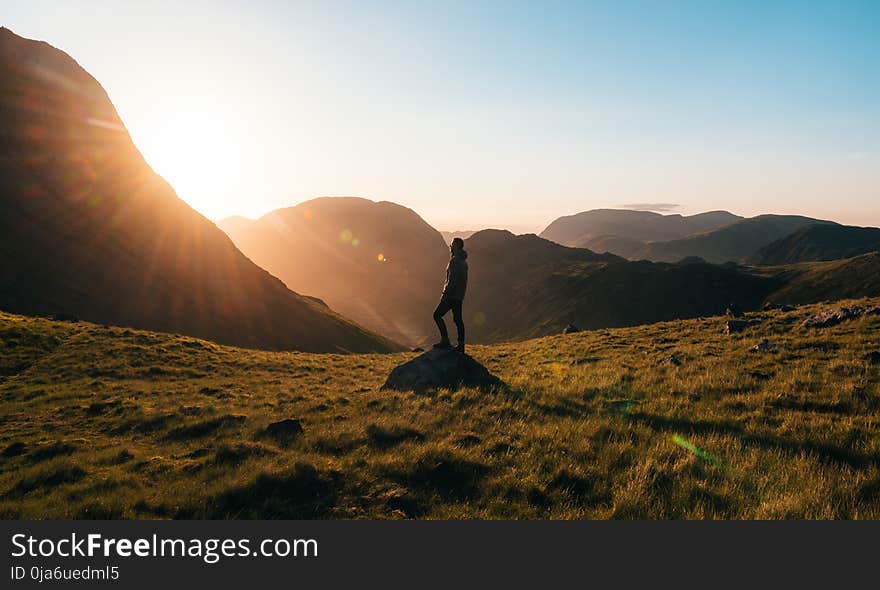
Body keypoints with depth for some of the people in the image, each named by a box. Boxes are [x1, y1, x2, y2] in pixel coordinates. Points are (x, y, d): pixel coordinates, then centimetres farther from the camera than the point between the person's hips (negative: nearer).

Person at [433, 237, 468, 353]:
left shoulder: (455, 260, -15)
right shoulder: (463, 261, 16)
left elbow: (452, 279, -21)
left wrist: (445, 293, -18)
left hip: (452, 294, -10)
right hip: (459, 295, 10)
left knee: (437, 315, -4)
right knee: (457, 319, 9)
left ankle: (445, 341, -8)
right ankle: (461, 345, 9)